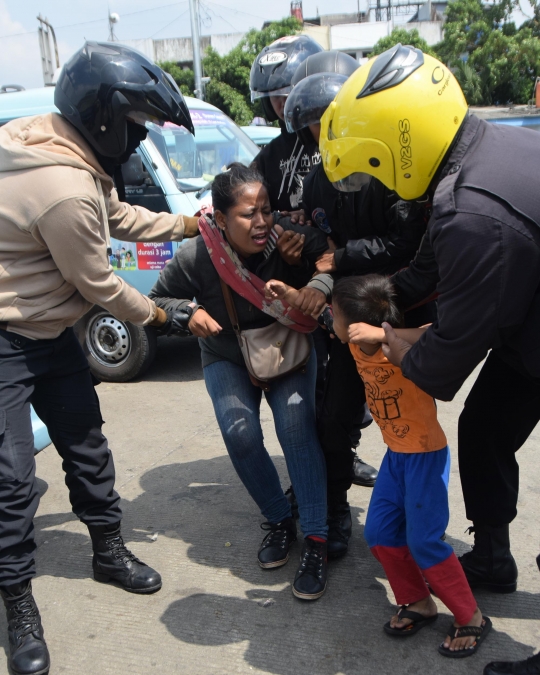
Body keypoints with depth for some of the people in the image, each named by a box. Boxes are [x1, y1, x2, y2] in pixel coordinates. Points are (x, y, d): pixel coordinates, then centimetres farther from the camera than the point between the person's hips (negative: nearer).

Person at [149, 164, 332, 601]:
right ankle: (279, 521, 5)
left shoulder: (288, 238, -25)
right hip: (228, 359, 1)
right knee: (240, 434, -20)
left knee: (297, 426, -23)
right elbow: (158, 299, -7)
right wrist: (190, 311, -27)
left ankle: (315, 540, -12)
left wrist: (299, 264, -38)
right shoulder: (196, 258, -23)